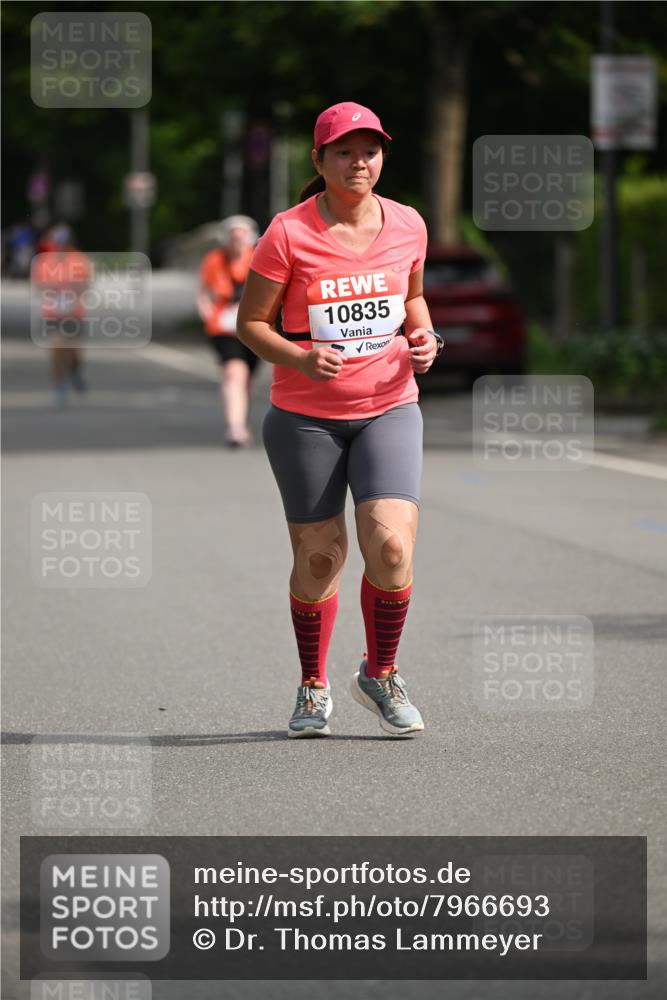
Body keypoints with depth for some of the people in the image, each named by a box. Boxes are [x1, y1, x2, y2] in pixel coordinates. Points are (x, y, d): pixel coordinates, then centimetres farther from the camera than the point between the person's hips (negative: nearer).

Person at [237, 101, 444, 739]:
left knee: (391, 544, -15)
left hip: (388, 407, 2)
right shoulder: (289, 233, -10)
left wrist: (422, 339, -1)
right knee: (318, 556, 2)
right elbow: (250, 322, -4)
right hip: (305, 416, -2)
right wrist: (301, 359, -21)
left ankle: (379, 675, 9)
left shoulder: (407, 225, 1)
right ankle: (313, 687, 26)